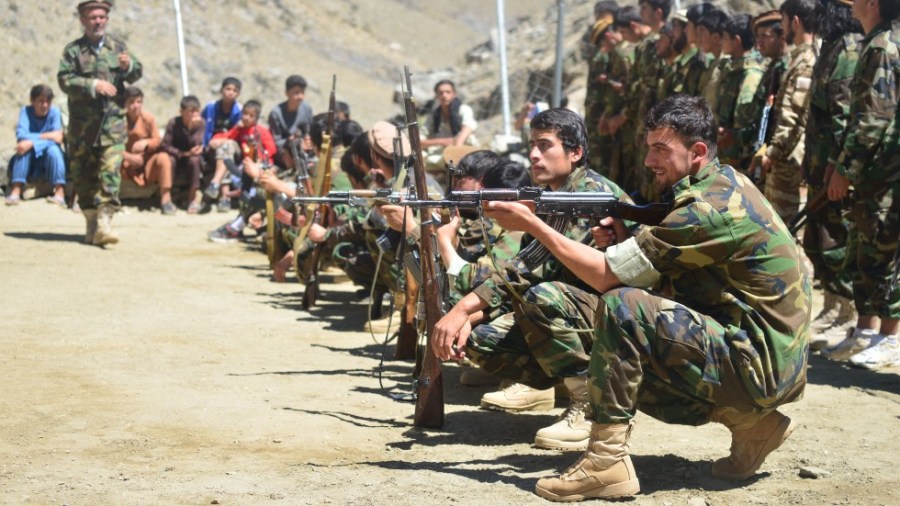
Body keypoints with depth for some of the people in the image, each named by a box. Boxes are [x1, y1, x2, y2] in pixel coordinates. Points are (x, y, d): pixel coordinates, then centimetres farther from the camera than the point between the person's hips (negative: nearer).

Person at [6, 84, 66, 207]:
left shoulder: (54, 112, -10)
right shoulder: (26, 111, -7)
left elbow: (58, 138, -23)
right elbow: (21, 136, -22)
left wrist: (32, 140, -33)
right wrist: (47, 136, -26)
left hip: (51, 160, -1)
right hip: (29, 161, 1)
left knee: (53, 149, -30)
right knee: (24, 147, -28)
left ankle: (60, 193, -40)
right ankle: (15, 191, -36)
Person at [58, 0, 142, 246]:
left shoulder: (118, 47, 9)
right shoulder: (73, 51, 4)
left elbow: (136, 73, 11)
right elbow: (65, 80, -7)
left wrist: (129, 66, -12)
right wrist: (93, 85, -18)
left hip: (113, 121, 0)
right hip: (82, 122, 0)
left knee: (110, 170, -13)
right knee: (83, 173, 7)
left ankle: (104, 222, -17)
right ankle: (90, 221, 20)